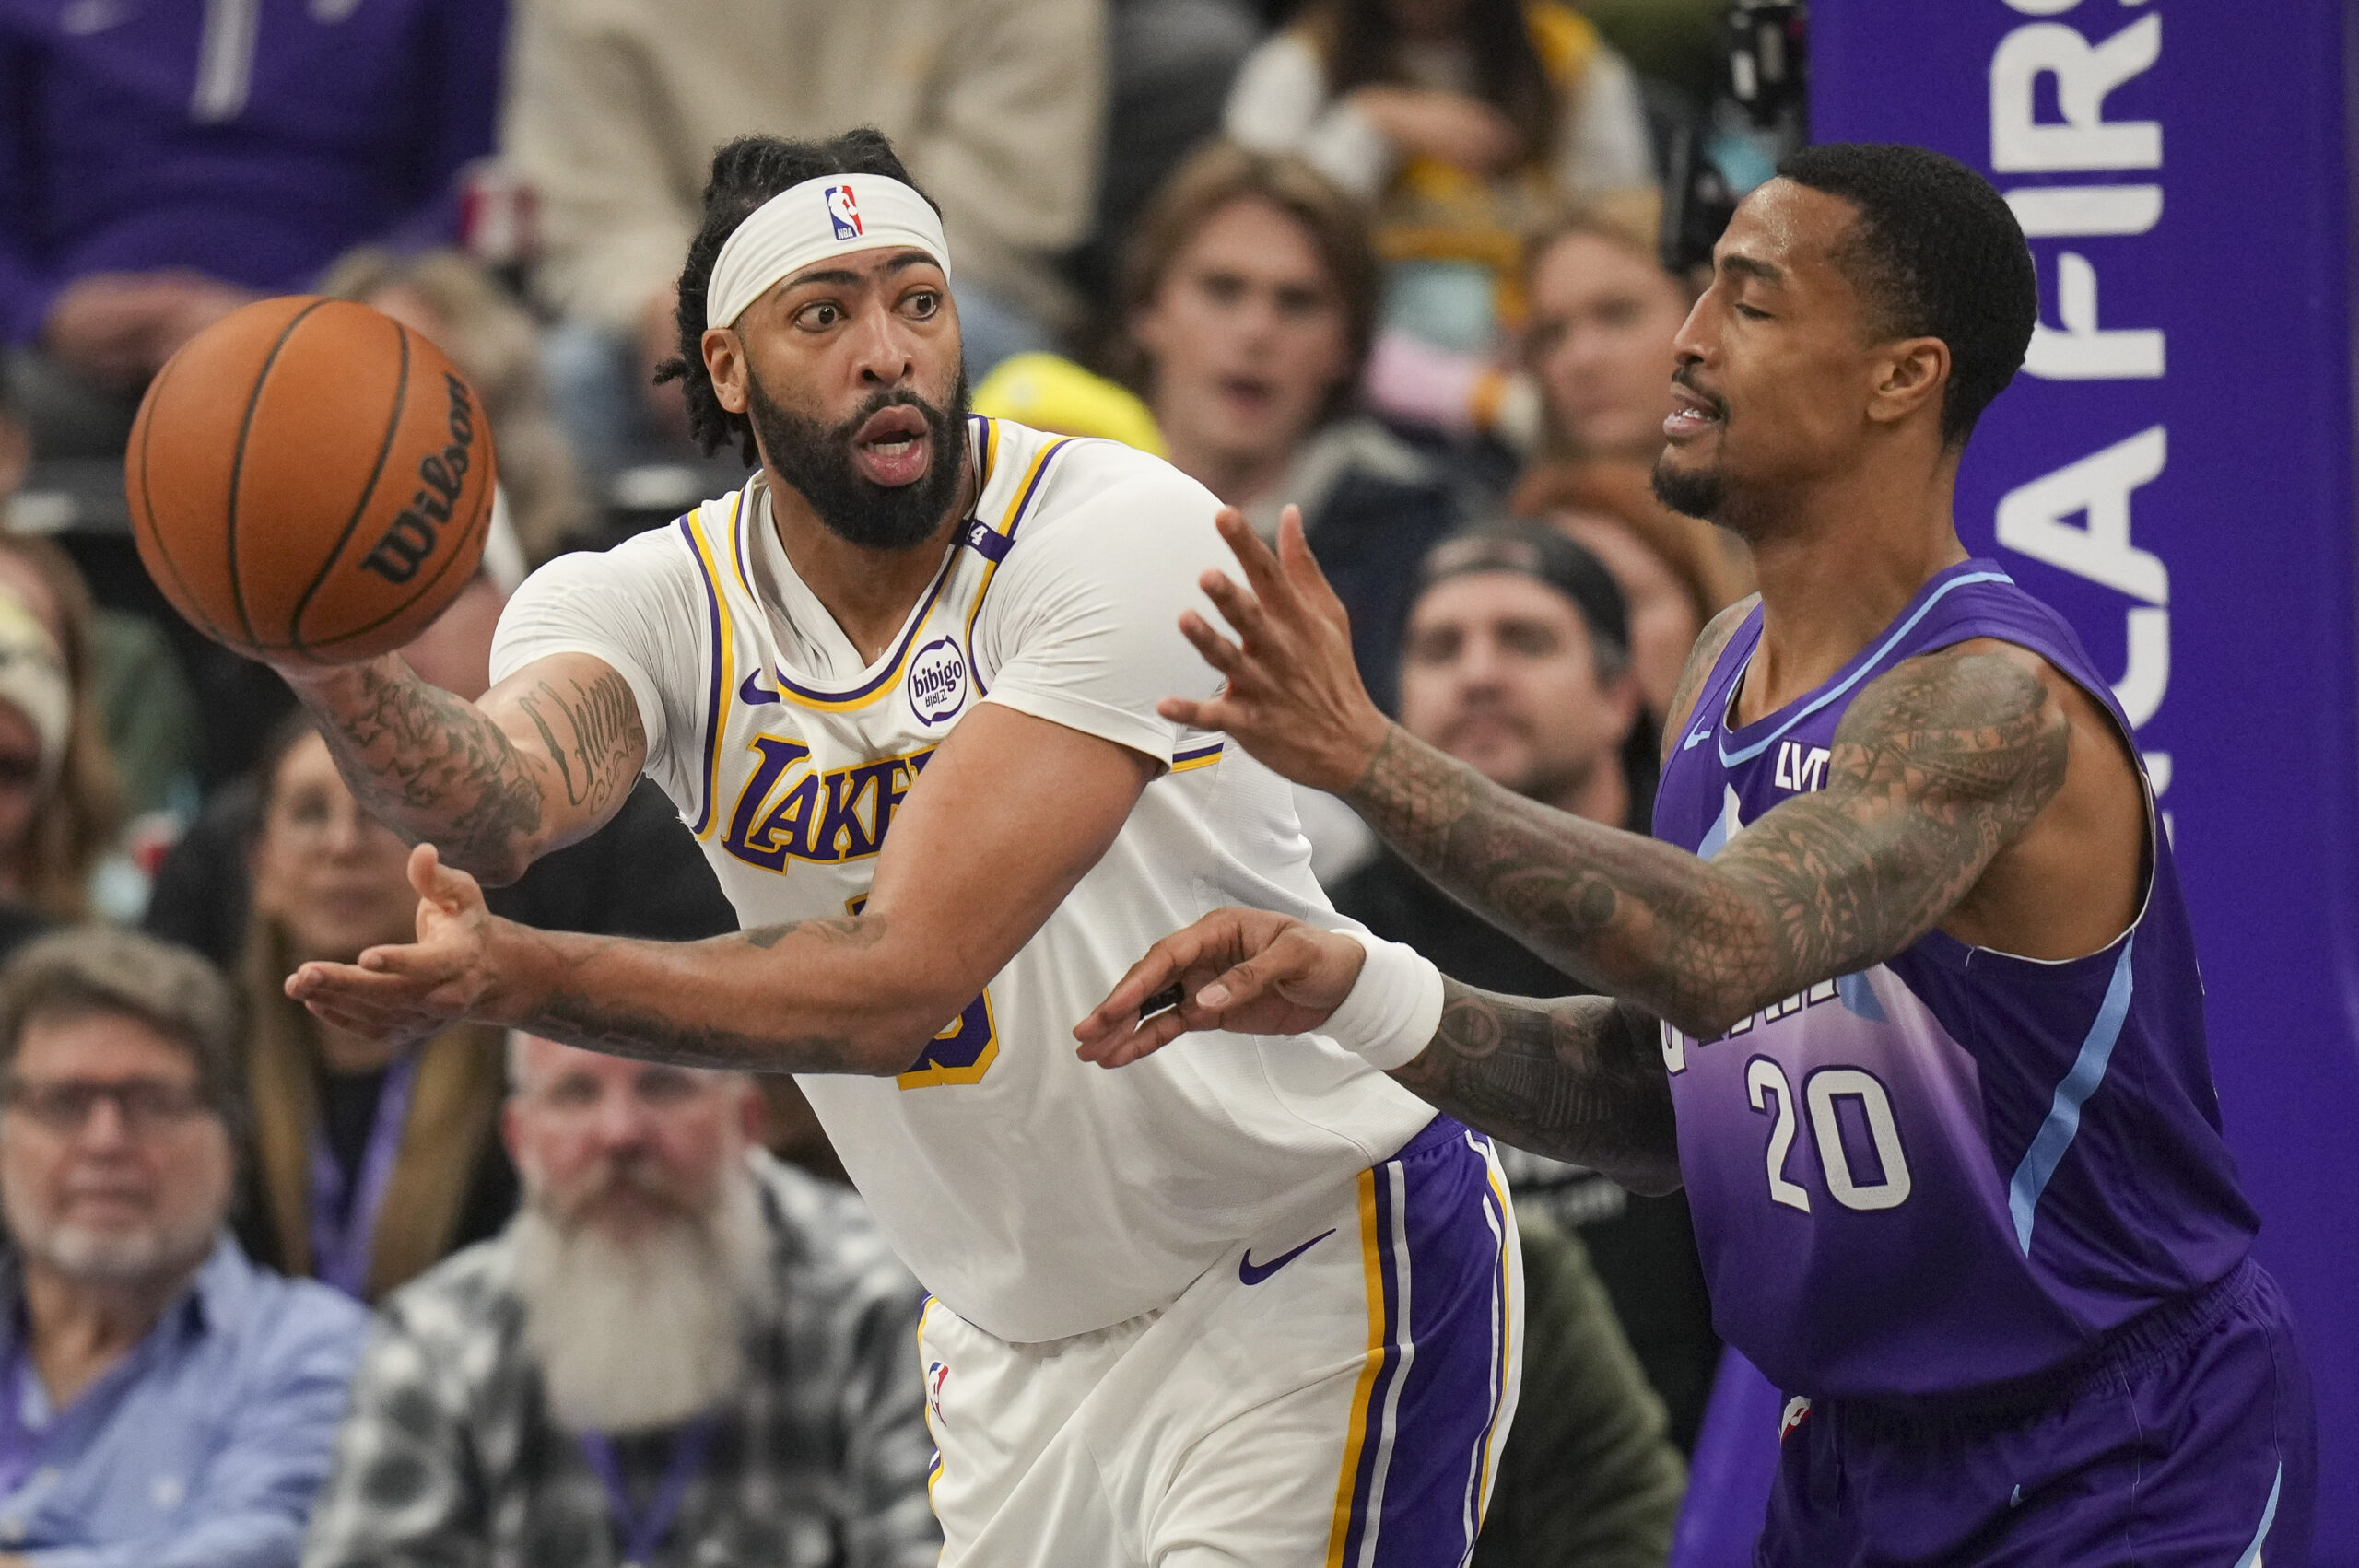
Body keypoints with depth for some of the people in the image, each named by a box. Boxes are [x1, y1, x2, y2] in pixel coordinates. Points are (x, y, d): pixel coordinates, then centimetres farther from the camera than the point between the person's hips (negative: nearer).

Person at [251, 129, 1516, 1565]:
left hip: (1323, 1268, -5)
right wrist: (336, 660, -56)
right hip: (1022, 1333, 5)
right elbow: (500, 800, -33)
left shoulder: (1124, 535, -23)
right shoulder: (660, 606, -8)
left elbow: (902, 978, -32)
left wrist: (523, 980, -45)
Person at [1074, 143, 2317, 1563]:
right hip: (1860, 1452, 8)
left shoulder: (1994, 705, -23)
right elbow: (1659, 1097, 9)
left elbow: (1724, 956, -40)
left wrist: (1368, 757, -45)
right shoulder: (1730, 668, 5)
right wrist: (1353, 995, -6)